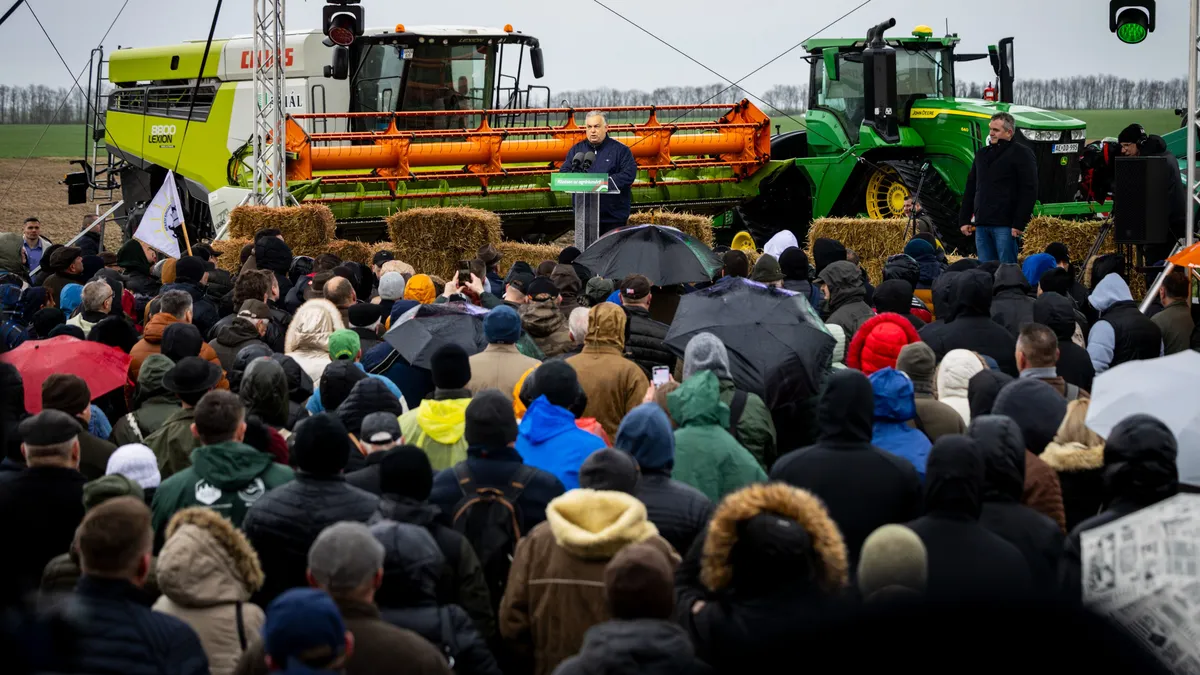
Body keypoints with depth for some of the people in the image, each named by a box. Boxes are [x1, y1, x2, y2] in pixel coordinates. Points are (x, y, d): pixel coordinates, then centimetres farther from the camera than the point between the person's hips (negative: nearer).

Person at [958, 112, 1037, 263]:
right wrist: (964, 219, 15)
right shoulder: (982, 154, 19)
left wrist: (1019, 224, -15)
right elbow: (970, 188, 22)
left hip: (1005, 226, -7)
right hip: (981, 225, 7)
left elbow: (1029, 191, -8)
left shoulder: (1021, 154, -1)